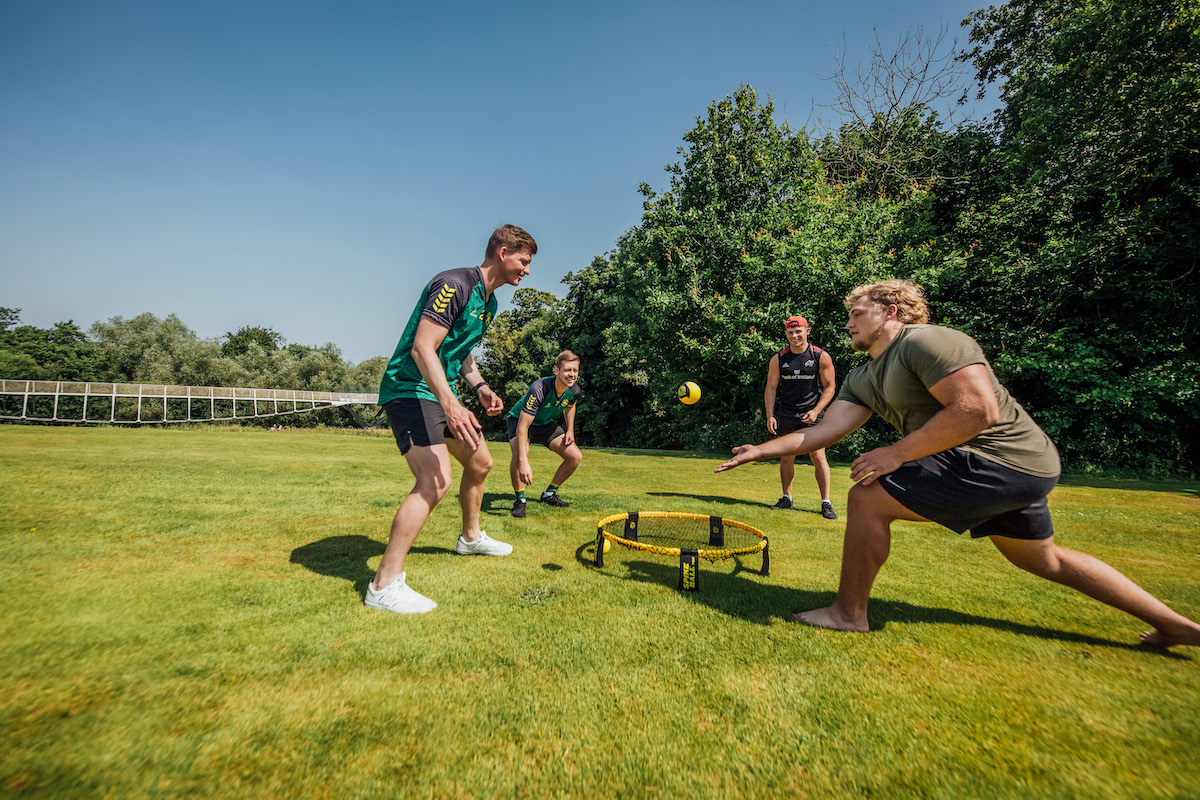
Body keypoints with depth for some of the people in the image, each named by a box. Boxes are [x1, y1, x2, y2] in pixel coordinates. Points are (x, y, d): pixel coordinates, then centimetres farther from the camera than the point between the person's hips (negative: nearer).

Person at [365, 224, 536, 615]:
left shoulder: (489, 302, 13)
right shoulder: (454, 284, -18)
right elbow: (422, 348, -26)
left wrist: (480, 387, 9)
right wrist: (450, 403, -37)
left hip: (440, 392, 10)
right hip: (409, 388, -10)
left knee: (480, 462, 17)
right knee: (435, 481, -22)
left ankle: (470, 537, 39)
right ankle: (384, 585, -11)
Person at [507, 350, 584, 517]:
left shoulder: (575, 391, -19)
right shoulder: (539, 389, -38)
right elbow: (522, 427, -41)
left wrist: (570, 430, -2)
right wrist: (524, 463, -48)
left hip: (547, 423, 6)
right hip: (520, 420, -6)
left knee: (576, 457, -6)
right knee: (519, 454, -35)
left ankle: (549, 494, 14)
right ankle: (520, 499, -10)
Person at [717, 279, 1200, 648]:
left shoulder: (925, 340, -15)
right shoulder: (863, 379, 13)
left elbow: (979, 411, -26)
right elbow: (822, 432, 6)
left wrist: (897, 454, -24)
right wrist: (762, 450, -1)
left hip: (1000, 461, -11)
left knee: (867, 497, -16)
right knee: (1044, 560, 28)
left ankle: (849, 613, -1)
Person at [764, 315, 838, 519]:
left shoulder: (821, 357, -3)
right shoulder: (778, 359, 3)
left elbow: (829, 387, 0)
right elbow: (771, 388, 7)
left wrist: (816, 410, -12)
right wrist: (770, 415, -3)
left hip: (812, 414, -2)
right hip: (786, 415, 2)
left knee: (818, 457, -7)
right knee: (786, 457, 5)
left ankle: (826, 503, 3)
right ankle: (787, 499, 18)